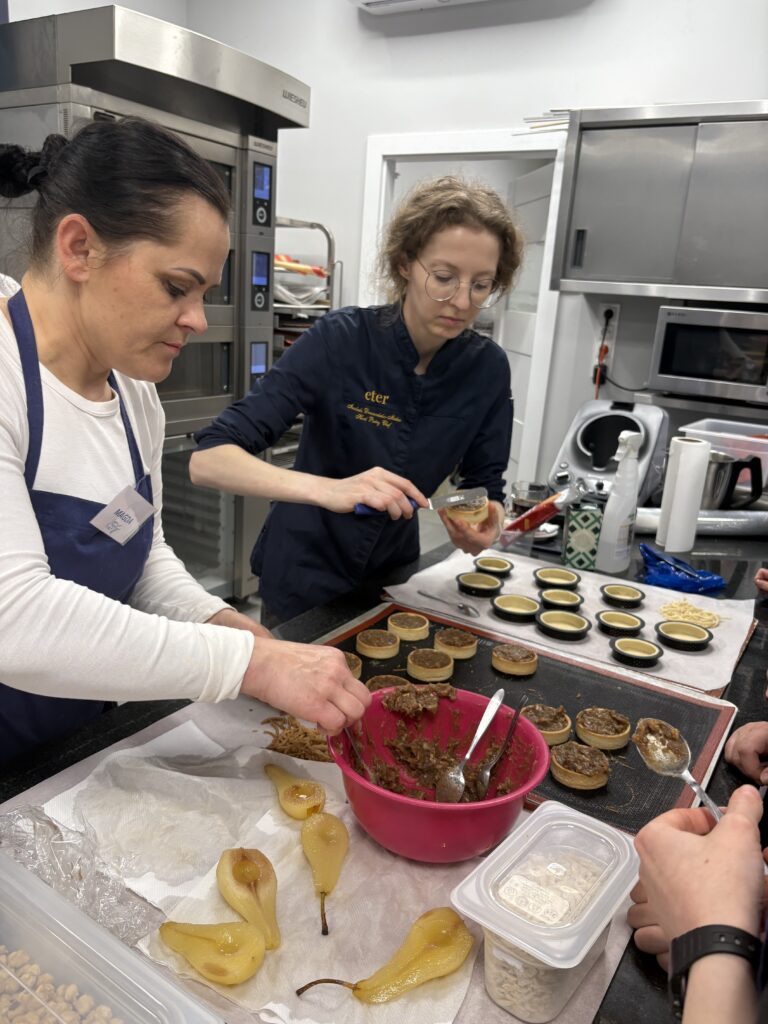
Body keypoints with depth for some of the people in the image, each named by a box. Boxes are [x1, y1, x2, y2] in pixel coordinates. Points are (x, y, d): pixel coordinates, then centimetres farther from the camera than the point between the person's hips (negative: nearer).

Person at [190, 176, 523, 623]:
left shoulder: (488, 367, -12)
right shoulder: (339, 340, -24)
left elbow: (486, 487, -3)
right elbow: (208, 459, -29)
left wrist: (486, 525, -25)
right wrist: (328, 489, -44)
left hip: (392, 578, 4)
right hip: (305, 582, -3)